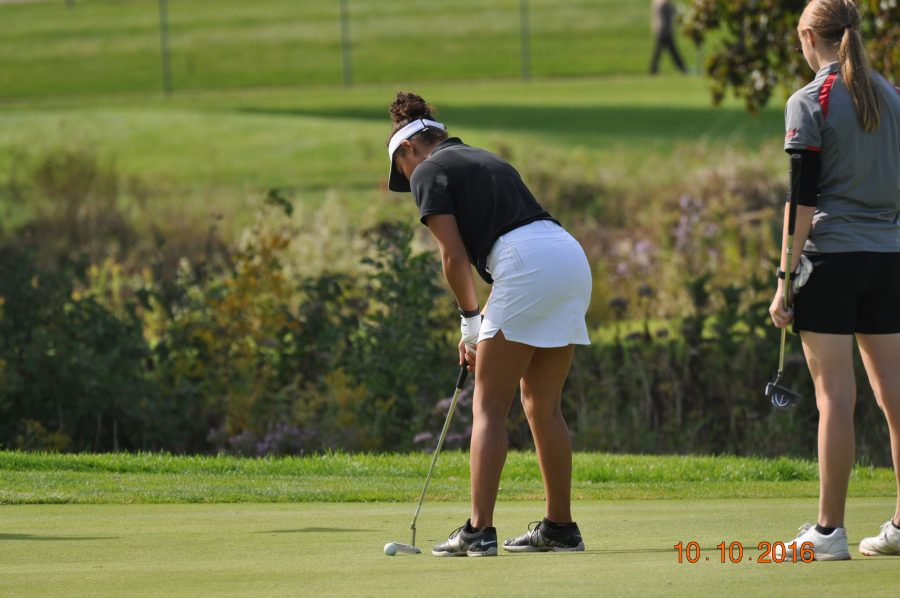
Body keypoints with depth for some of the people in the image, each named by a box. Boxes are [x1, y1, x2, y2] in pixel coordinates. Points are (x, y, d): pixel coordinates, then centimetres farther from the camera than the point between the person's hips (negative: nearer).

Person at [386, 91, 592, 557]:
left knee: (489, 408, -3)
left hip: (529, 268, -8)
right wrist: (483, 321, 25)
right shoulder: (486, 161, 30)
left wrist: (470, 320, 9)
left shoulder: (429, 172, 6)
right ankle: (560, 526, 17)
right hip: (571, 258, 8)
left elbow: (454, 256, -2)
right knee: (543, 406, 16)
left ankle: (479, 531, -9)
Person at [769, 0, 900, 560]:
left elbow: (802, 199, -11)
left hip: (831, 255, -6)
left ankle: (830, 529, -4)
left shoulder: (810, 102, -8)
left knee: (835, 394, -5)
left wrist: (786, 278, -8)